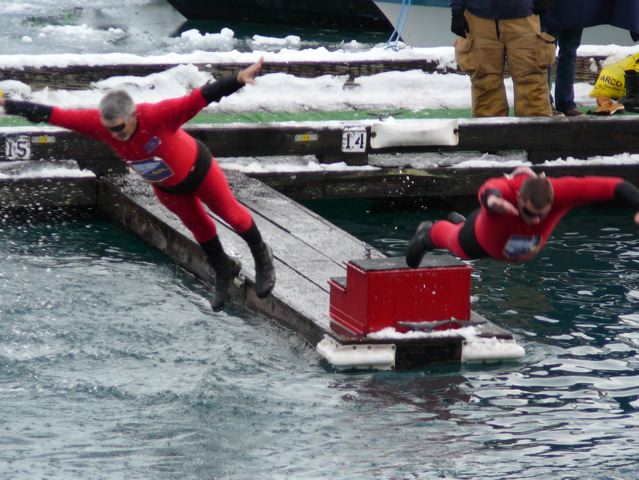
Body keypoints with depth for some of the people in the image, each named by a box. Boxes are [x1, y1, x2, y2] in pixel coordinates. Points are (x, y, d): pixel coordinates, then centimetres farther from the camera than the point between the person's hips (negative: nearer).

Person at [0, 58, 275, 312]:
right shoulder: (98, 123, -30)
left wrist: (238, 80, -65)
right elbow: (53, 115, -25)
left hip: (197, 171, -4)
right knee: (199, 227, 23)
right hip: (165, 188, 4)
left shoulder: (158, 115, -44)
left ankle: (262, 257, 41)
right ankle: (223, 271, 48)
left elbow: (199, 98, -53)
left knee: (230, 213, 14)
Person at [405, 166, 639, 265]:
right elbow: (488, 190, -77)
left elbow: (609, 186, -49)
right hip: (485, 240, -3)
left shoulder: (557, 192, -46)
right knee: (455, 241, 34)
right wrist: (492, 199, -101)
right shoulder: (506, 191, -52)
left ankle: (458, 221, 73)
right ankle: (427, 233, 68)